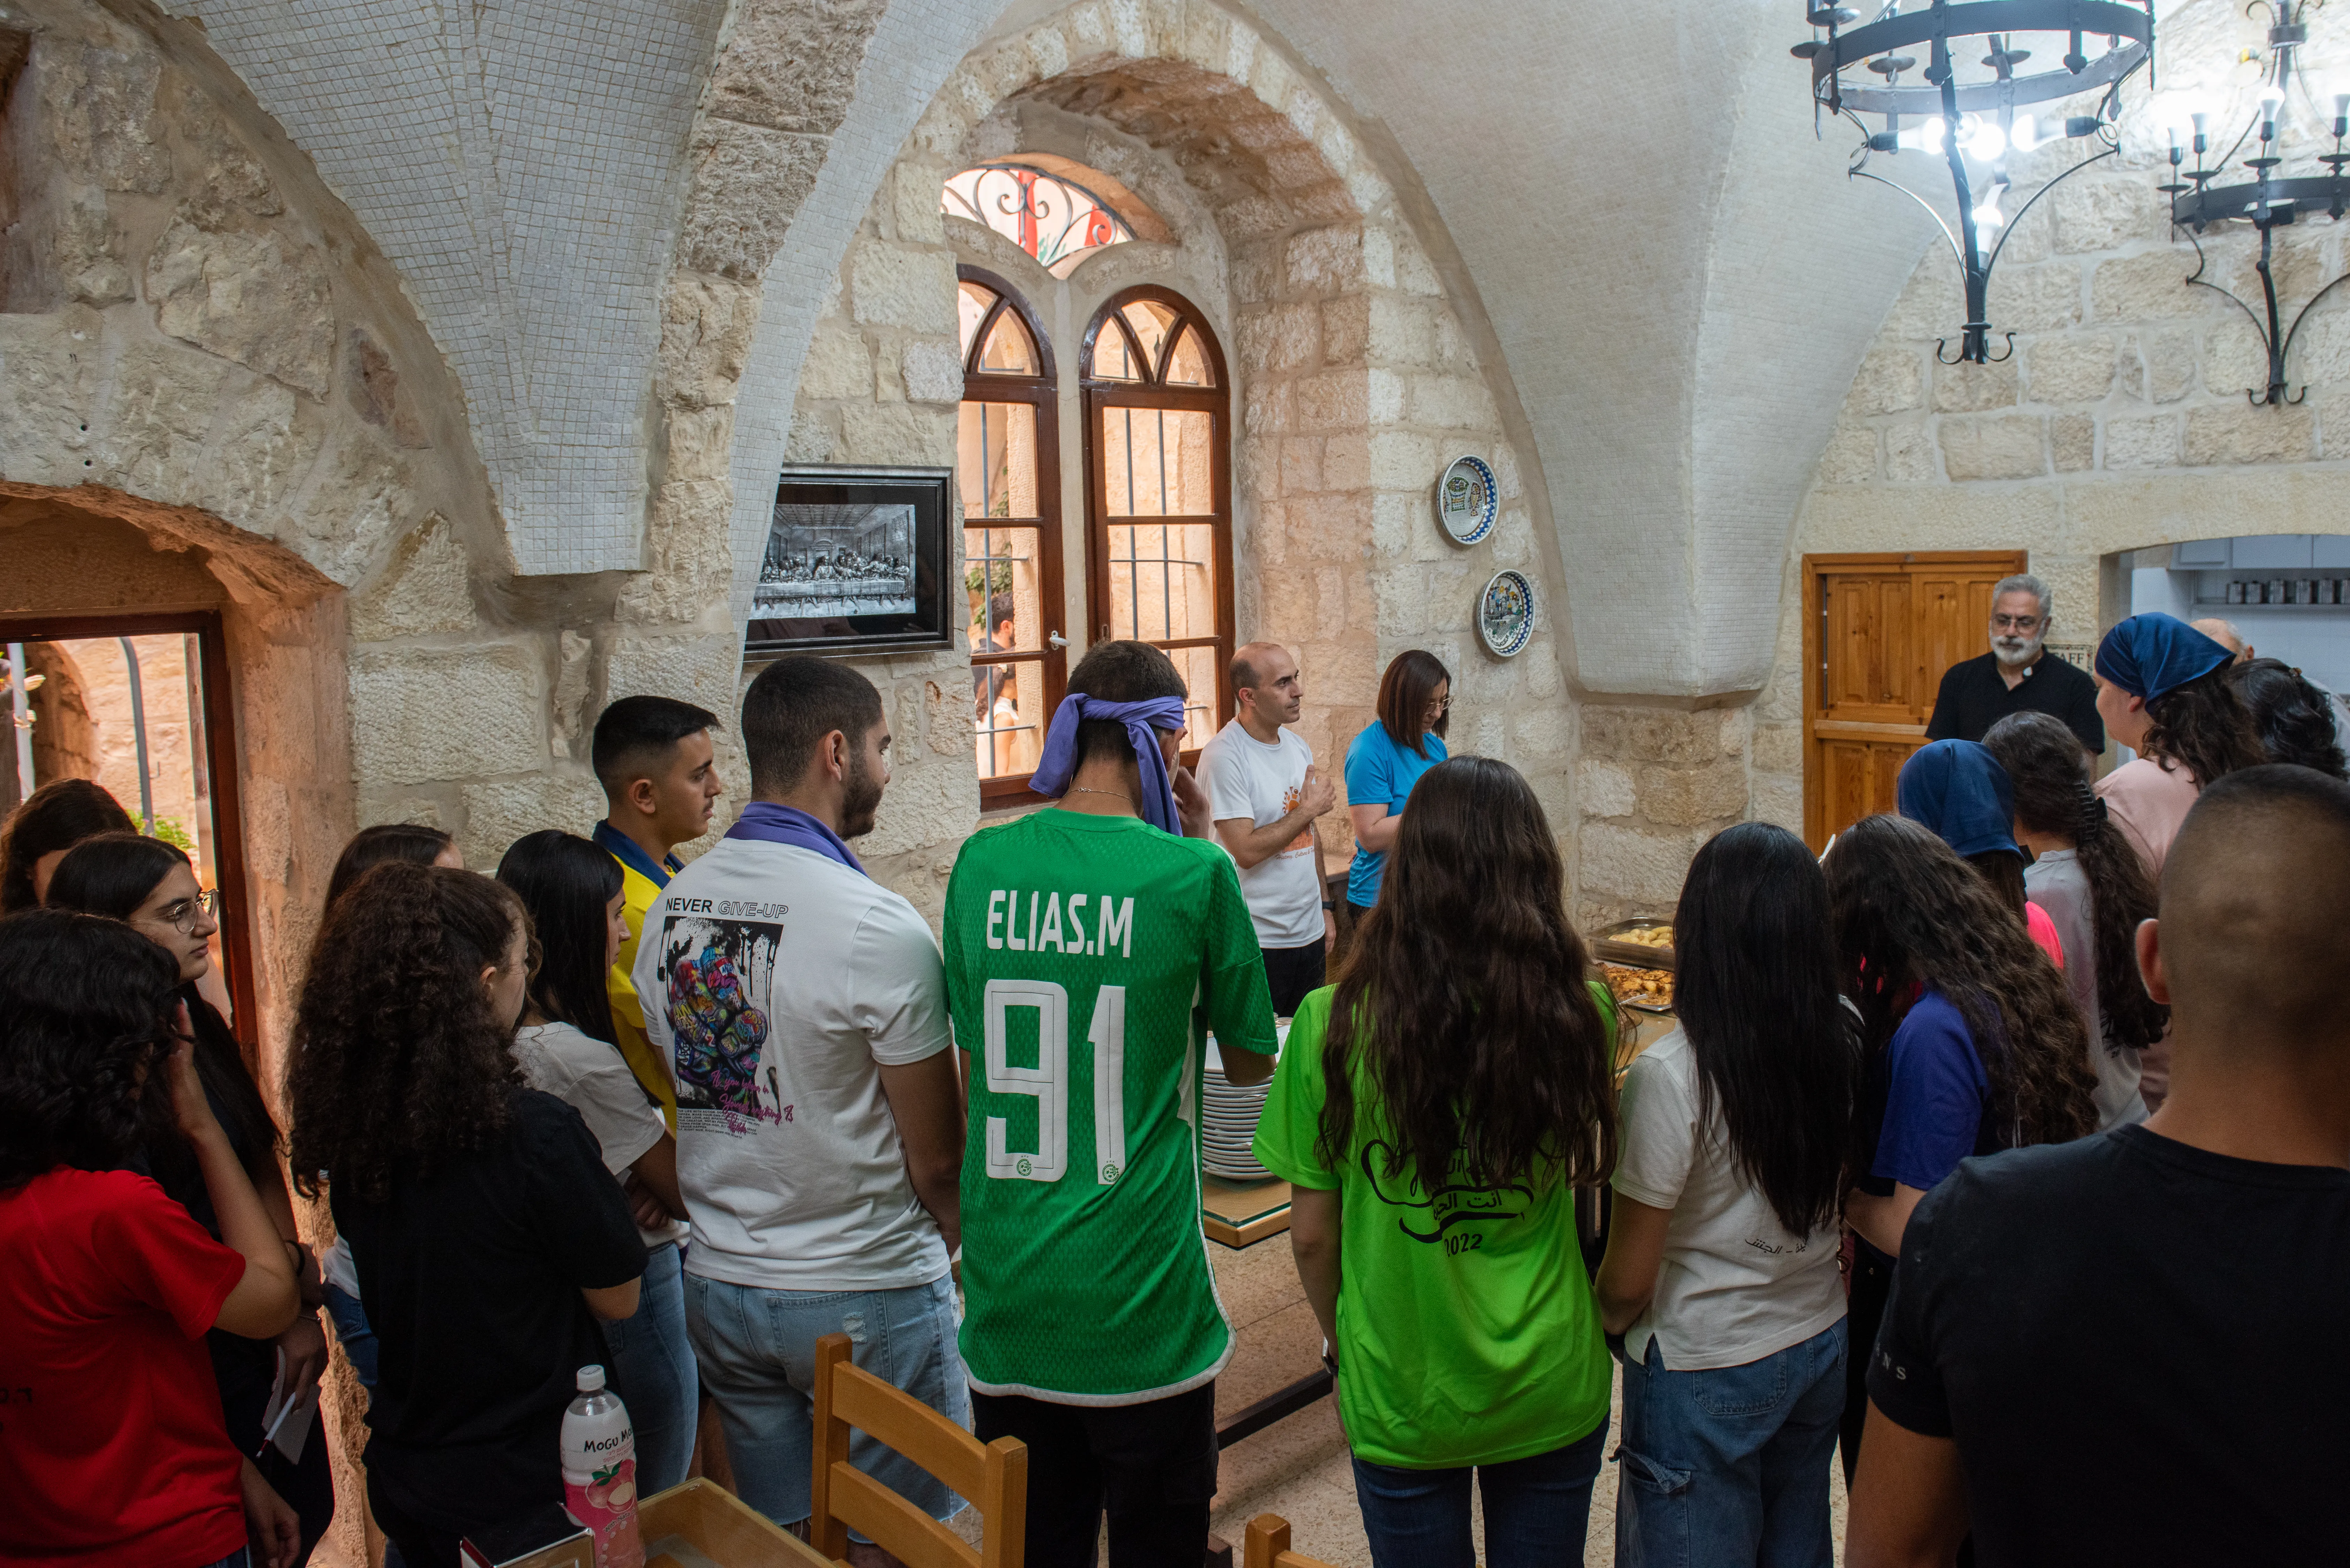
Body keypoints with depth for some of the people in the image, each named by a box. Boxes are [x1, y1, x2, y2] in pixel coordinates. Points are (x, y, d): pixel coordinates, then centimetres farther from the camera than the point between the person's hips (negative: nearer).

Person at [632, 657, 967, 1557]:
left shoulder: (670, 909, 0)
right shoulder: (879, 928, -21)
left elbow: (676, 1097, 11)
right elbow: (936, 1156, -14)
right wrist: (954, 1246, 6)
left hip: (719, 1283, 6)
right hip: (865, 1293, -6)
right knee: (889, 1546, 11)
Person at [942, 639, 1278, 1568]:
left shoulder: (983, 862, -2)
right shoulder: (1192, 871, -14)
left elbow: (971, 1060, 9)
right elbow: (1252, 1062, 1)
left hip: (1006, 1296, 4)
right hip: (1136, 1302, -4)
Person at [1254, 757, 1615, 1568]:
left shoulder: (1335, 1023, -20)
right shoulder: (1580, 1015, -18)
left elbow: (1313, 1233, -9)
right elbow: (1586, 1172, 1)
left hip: (1401, 1398, -1)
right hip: (1552, 1393, 2)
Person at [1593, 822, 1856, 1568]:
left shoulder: (1671, 1075, -25)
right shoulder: (1846, 1046, -11)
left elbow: (1629, 1281, -17)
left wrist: (1602, 1327, 4)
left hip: (1706, 1374, -5)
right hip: (1822, 1350, 5)